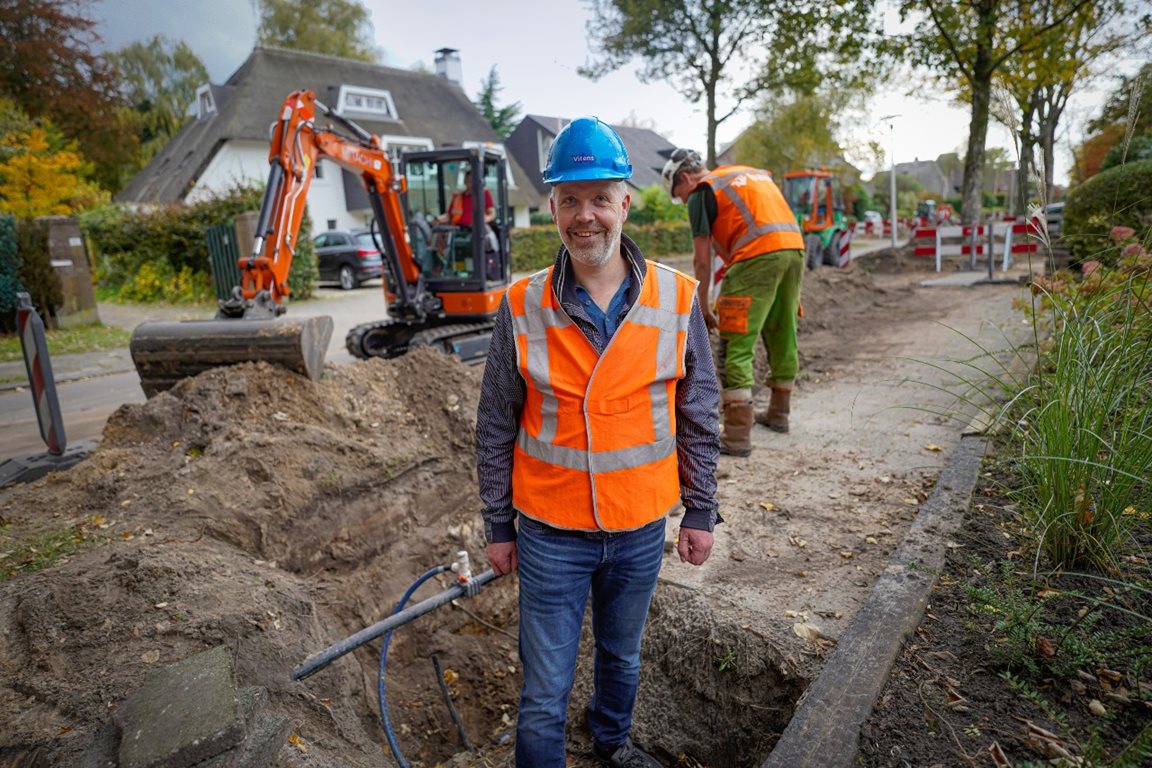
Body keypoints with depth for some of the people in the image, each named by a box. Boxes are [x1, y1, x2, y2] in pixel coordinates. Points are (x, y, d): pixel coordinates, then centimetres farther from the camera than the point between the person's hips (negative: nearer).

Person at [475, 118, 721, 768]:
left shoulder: (677, 298, -8)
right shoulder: (523, 306, -10)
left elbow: (700, 417, 1)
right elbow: (496, 428, -2)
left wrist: (701, 513, 4)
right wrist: (499, 526, 2)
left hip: (642, 528, 2)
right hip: (551, 533, -2)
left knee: (623, 656, 26)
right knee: (546, 692, 9)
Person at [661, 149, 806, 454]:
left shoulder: (702, 193, 5)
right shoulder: (752, 172, 28)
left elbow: (702, 260, 2)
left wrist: (703, 308, 10)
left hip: (758, 255, -8)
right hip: (795, 247, 8)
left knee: (737, 345, -4)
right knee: (782, 334, 19)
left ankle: (737, 436, -6)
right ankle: (778, 413, 34)